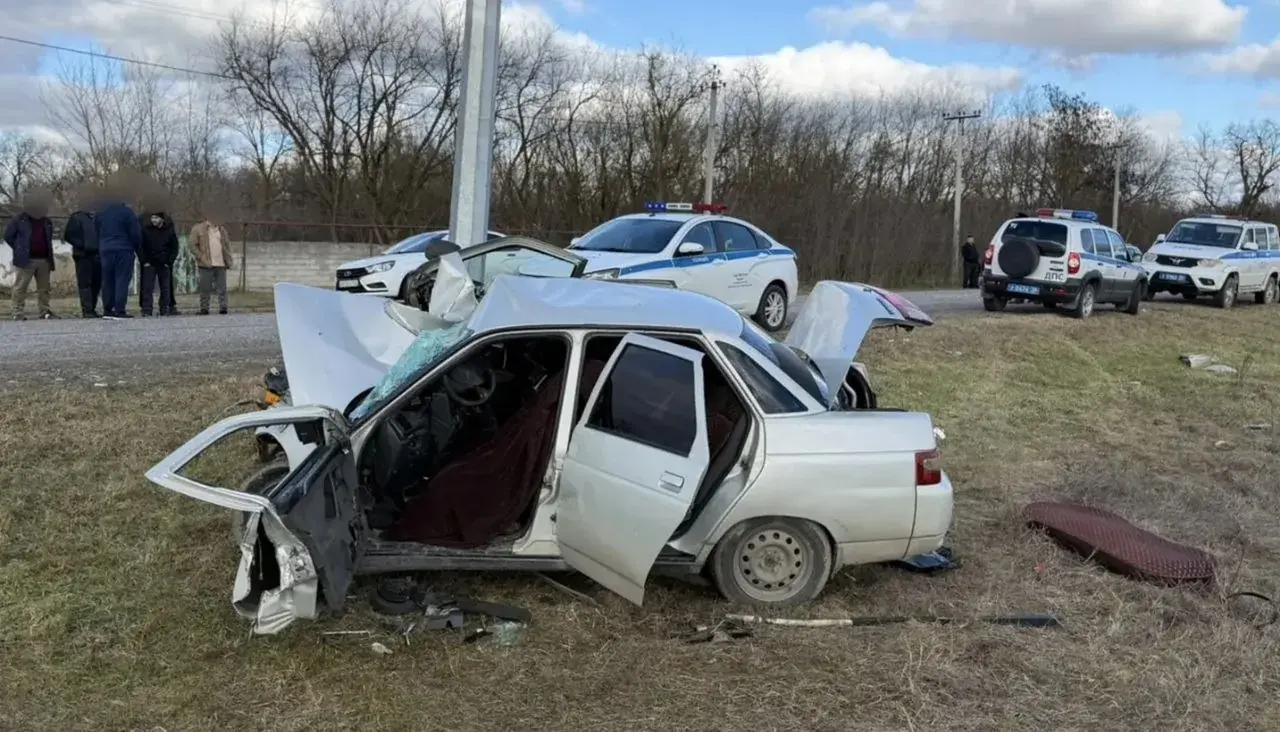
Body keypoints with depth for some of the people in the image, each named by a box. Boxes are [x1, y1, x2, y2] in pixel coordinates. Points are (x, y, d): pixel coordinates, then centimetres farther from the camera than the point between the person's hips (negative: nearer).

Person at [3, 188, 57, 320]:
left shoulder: (47, 222, 13)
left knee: (44, 287, 7)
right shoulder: (19, 219, -1)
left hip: (44, 260, 5)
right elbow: (8, 236, 4)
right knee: (21, 287, -4)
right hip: (26, 260, -5)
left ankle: (45, 312, 12)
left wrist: (49, 256, 14)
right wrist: (19, 249, 3)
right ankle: (18, 313, -2)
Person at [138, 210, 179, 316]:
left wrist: (169, 262, -3)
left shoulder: (169, 231, 3)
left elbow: (174, 247, 6)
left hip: (165, 264, 1)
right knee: (147, 288, -7)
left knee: (166, 288, 3)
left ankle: (165, 310, 9)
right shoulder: (145, 230, 0)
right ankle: (146, 310, -7)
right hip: (149, 264, -1)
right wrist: (144, 261, -7)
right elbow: (140, 247, 2)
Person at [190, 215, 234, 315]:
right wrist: (202, 258, -12)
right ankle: (204, 308, 8)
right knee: (205, 288, 1)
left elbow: (227, 245, 20)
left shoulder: (221, 229, 16)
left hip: (221, 264, 3)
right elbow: (193, 245, -2)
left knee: (222, 288, 0)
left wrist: (229, 260, 9)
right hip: (206, 265, -3)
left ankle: (223, 307, 3)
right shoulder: (197, 229, 3)